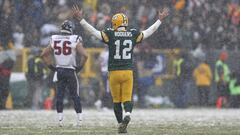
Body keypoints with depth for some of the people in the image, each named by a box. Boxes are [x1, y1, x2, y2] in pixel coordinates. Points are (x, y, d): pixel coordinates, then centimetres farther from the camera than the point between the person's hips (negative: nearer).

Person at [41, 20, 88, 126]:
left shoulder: (54, 40, 2)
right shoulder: (75, 41, -8)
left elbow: (44, 55, 7)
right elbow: (84, 55, -15)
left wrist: (51, 66, 11)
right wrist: (80, 66, -2)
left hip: (59, 70, 2)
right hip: (71, 71, -2)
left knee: (59, 95, 7)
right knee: (75, 96, 6)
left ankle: (60, 119, 1)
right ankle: (79, 119, 5)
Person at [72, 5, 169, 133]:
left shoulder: (110, 34, -6)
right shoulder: (133, 34, 2)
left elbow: (93, 31, -4)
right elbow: (149, 31, 15)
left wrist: (81, 19, 3)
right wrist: (160, 20, 29)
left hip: (114, 72, -1)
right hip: (128, 71, 1)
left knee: (117, 101, 9)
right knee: (127, 99, 4)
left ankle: (121, 124, 10)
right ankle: (127, 114, -26)